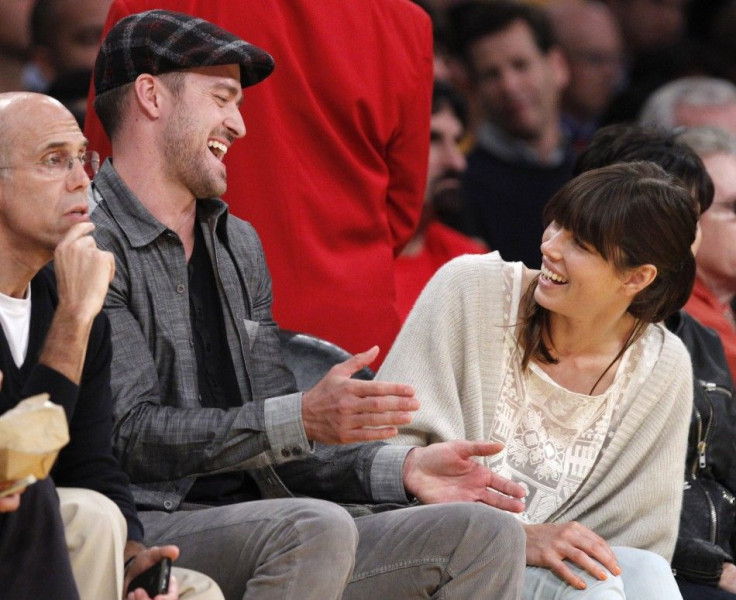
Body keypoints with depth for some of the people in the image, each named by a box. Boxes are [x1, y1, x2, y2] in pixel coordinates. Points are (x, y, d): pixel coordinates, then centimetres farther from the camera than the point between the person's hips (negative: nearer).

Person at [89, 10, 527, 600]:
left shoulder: (239, 245, 23)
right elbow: (132, 436, -15)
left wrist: (401, 469, 5)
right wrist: (304, 417, -22)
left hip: (257, 531, 8)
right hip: (145, 534, -8)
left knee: (487, 534, -8)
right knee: (315, 526, -36)